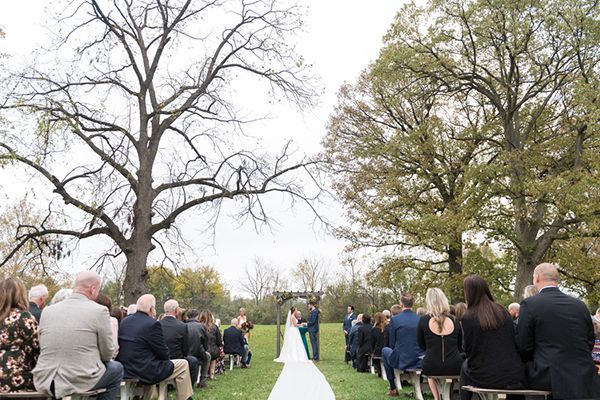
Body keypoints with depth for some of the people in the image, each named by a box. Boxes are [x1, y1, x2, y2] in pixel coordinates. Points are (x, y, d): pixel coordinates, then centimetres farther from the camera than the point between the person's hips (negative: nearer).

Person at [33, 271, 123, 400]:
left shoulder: (47, 310, 4)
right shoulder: (99, 310, -10)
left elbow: (43, 348, 14)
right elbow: (107, 353, -2)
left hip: (44, 381, 5)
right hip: (80, 381, -5)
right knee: (117, 369, 21)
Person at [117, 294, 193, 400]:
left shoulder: (124, 321, 5)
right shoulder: (152, 324, -17)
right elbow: (164, 354, -13)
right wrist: (165, 354, 9)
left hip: (125, 370, 8)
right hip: (145, 371, -8)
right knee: (183, 365, 6)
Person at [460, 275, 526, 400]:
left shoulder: (468, 318, -11)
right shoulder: (502, 310, 1)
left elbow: (469, 351, -4)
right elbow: (515, 341, 9)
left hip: (484, 378, -3)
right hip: (513, 376, 3)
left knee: (465, 366, 28)